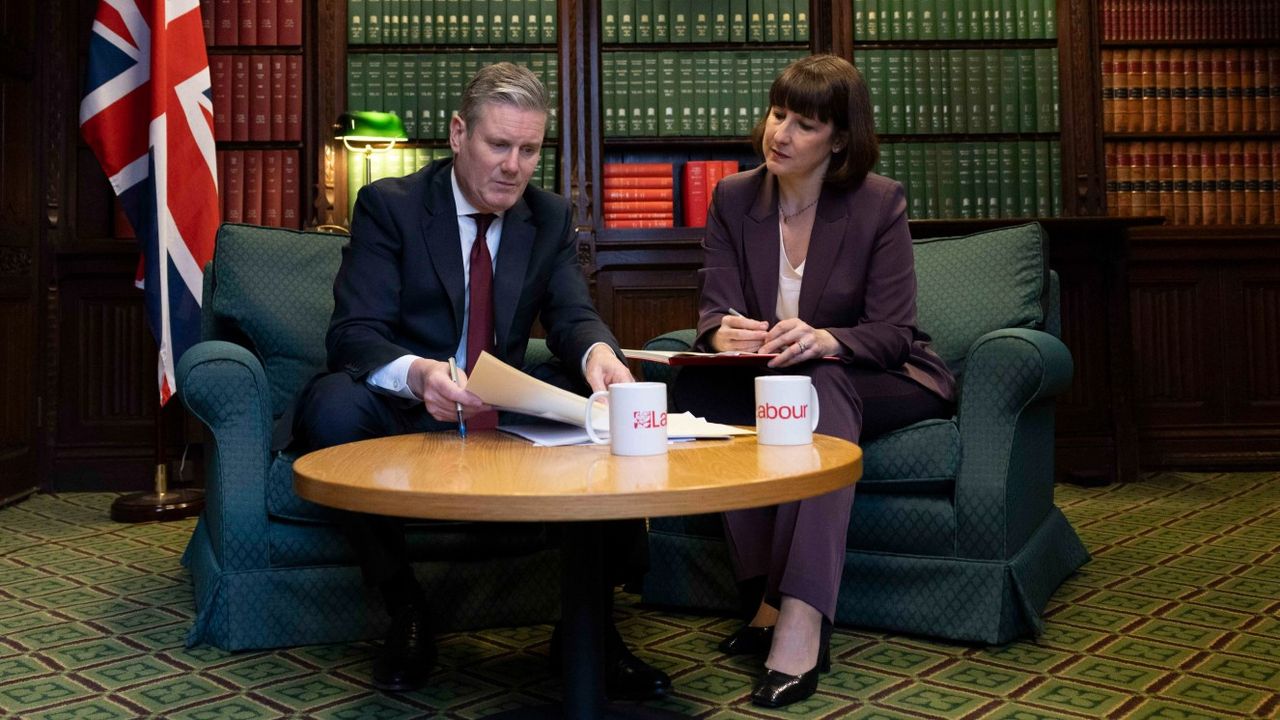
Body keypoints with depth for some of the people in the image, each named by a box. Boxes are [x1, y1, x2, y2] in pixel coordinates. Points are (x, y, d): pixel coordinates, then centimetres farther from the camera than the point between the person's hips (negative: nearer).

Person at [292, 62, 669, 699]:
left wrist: (598, 353, -29)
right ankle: (405, 610, -15)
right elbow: (353, 334, -16)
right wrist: (416, 374, -40)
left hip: (503, 418, 3)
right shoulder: (389, 205, -6)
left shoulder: (551, 217, 7)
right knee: (333, 404, -35)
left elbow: (573, 317, -2)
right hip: (404, 410, -3)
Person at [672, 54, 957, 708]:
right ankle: (768, 593, -28)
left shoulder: (880, 202, -8)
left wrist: (824, 341, -38)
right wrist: (722, 334, -34)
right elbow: (716, 308, -7)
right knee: (697, 385, -28)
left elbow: (892, 332, -15)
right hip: (771, 381, 3)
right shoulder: (733, 198, 1)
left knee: (819, 385, -37)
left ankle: (801, 621, -44)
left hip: (877, 379, -3)